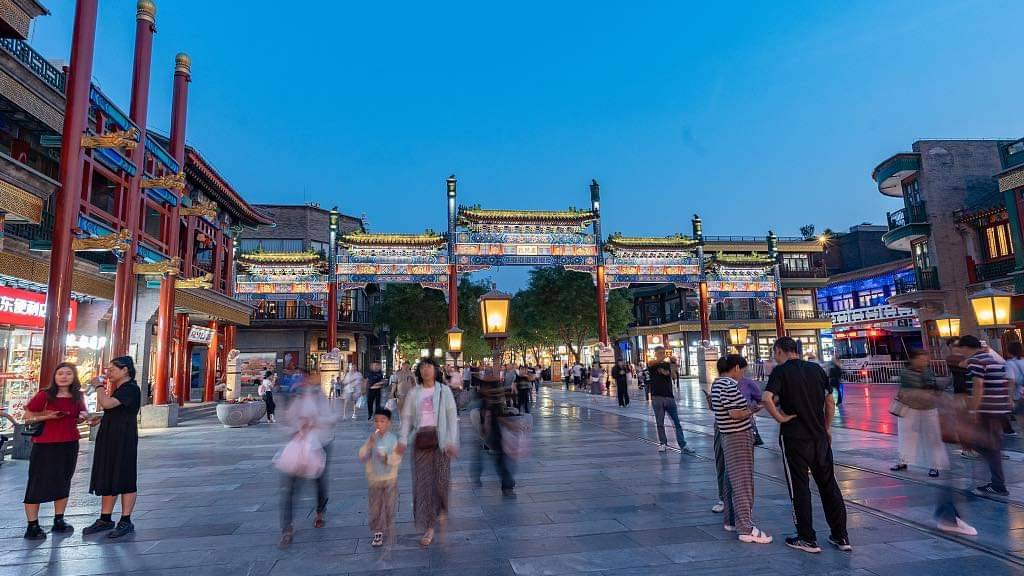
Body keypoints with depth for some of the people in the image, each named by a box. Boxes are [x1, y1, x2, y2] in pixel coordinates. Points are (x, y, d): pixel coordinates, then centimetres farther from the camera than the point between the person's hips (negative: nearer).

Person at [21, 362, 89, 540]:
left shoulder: (78, 397, 5)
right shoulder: (44, 395, -8)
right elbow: (27, 417, -5)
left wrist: (83, 416, -6)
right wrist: (46, 416, -21)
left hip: (69, 445, 5)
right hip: (44, 445, -4)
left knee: (63, 483, 12)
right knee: (37, 483, -1)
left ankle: (59, 521, 23)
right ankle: (32, 526, 8)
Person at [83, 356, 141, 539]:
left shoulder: (131, 389, -14)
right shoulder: (117, 388, 17)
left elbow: (107, 404, -26)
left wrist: (99, 387, -11)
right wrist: (98, 419, 9)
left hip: (123, 439, -10)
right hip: (108, 437, 10)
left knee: (124, 478, -3)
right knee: (107, 478, 12)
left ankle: (126, 522, 5)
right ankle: (105, 519, 22)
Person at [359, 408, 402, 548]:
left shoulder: (393, 438, -9)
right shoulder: (371, 439, -3)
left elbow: (397, 458, -12)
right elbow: (361, 457, -9)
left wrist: (387, 458, -30)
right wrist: (369, 444, -22)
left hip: (390, 478, -2)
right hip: (374, 479, 2)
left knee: (389, 506, 7)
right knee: (375, 507, 9)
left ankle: (390, 534, 26)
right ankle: (378, 533, 25)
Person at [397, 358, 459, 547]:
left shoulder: (444, 391, 1)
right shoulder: (414, 393, 9)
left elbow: (452, 416, -3)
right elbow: (407, 418, 8)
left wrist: (452, 441, -12)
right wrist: (403, 440, -6)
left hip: (440, 438, -2)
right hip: (421, 439, 2)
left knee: (442, 479, -1)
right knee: (422, 481, 0)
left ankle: (442, 510, 32)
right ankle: (429, 527, 9)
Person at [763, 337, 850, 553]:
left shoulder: (781, 371, -10)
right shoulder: (816, 368, 7)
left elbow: (767, 399, -26)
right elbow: (830, 401, 11)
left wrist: (780, 418, -12)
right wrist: (827, 428, 20)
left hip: (794, 438, -5)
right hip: (820, 437, 5)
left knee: (800, 488, 6)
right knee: (829, 485, 15)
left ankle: (807, 539, 14)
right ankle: (841, 537, 22)